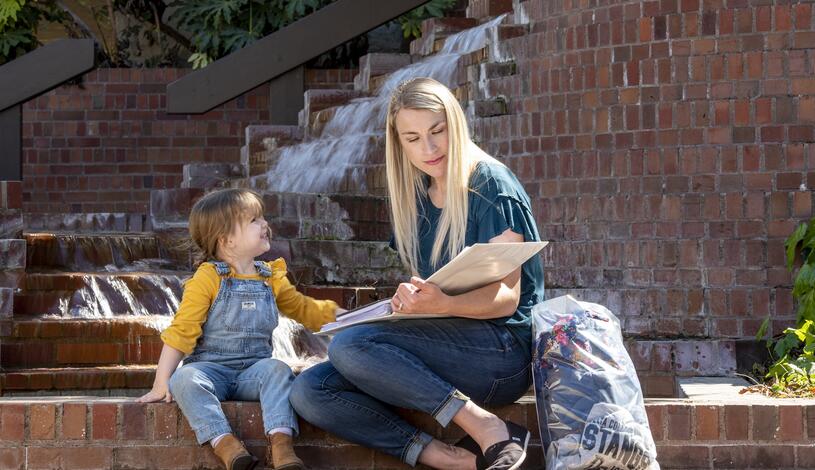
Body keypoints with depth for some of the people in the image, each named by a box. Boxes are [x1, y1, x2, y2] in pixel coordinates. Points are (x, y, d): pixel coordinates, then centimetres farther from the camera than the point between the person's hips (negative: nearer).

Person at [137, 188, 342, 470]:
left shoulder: (272, 278, 12)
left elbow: (304, 310, 26)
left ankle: (280, 441, -39)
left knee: (277, 370, -30)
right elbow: (182, 331, -6)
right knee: (185, 378, -34)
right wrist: (162, 383, -13)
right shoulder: (208, 278, -3)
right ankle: (224, 442, -45)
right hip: (211, 369, -3)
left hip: (253, 371, 3)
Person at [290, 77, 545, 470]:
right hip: (444, 353, 7)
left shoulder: (490, 186, -7)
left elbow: (506, 298, -13)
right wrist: (410, 298, -8)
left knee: (350, 345, -28)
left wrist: (443, 304, -32)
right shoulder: (415, 198, 13)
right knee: (309, 392, -14)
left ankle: (485, 428, -25)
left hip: (503, 347, -7)